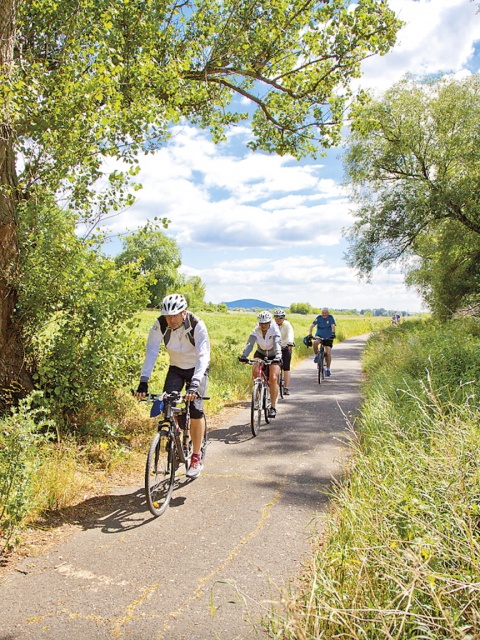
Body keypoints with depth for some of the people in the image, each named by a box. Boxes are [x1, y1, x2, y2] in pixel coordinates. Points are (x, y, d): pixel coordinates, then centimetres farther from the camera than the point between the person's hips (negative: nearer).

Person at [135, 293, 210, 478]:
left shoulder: (197, 325, -30)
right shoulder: (160, 324, -21)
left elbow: (203, 356, -37)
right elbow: (151, 352, -25)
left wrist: (194, 384, -49)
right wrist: (143, 381, -36)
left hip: (197, 369, -3)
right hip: (176, 368, 3)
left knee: (196, 410, -17)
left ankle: (196, 458, -2)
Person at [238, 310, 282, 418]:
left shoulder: (274, 330, -23)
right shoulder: (256, 331, -17)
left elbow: (277, 344, -37)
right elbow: (250, 344, -29)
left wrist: (277, 357, -55)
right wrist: (244, 356, -47)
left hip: (273, 356, -2)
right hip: (260, 354, 2)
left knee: (273, 378, -20)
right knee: (255, 371, -28)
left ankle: (273, 407, -11)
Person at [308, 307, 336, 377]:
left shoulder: (330, 318, -10)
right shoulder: (318, 318, -10)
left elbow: (333, 326, -22)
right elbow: (312, 326, -16)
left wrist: (333, 333, -40)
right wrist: (310, 334, -30)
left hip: (328, 337, 0)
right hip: (319, 336, 0)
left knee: (328, 354, -7)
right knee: (315, 342, -35)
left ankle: (327, 369, 11)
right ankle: (316, 355, -8)